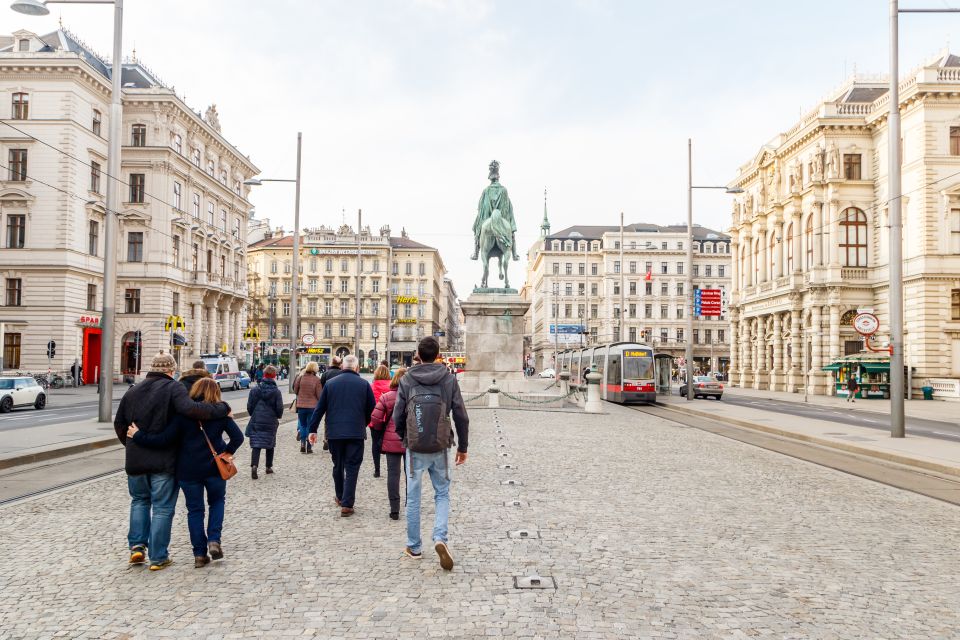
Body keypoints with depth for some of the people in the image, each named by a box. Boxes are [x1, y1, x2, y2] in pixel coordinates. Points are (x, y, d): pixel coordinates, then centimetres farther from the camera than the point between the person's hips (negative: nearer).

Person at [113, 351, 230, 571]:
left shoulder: (132, 391, 9)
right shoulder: (173, 388, -12)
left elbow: (119, 424, 13)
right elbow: (191, 409, -28)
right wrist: (222, 409, -19)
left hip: (135, 460, 5)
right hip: (163, 461, -5)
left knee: (139, 500, 24)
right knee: (162, 508, 4)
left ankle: (137, 545, 14)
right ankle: (158, 557, 8)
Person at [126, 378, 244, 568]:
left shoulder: (182, 413, -8)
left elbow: (164, 439, -13)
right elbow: (238, 437, -8)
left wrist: (138, 436, -3)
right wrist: (228, 452, 5)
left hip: (188, 470, -1)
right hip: (214, 467, 1)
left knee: (194, 510, 11)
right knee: (217, 501, 23)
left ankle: (199, 554, 12)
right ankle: (214, 540, 7)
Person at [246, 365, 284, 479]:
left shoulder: (255, 390, -3)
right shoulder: (276, 392, -8)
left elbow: (249, 406, 0)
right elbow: (279, 409, -8)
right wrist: (277, 416, 14)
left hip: (256, 422, 1)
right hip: (271, 423, 0)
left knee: (256, 445, -1)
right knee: (270, 445, 15)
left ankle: (254, 465, -22)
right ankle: (269, 466, 22)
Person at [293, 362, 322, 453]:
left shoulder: (300, 377, -4)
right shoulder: (317, 379, -10)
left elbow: (295, 391, 5)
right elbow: (319, 395, -9)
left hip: (301, 405, 2)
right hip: (313, 406, -2)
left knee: (302, 424, 16)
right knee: (311, 426, 7)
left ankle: (303, 443, 1)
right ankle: (309, 447, 7)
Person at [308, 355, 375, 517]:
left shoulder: (330, 383, 4)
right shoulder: (364, 384, -1)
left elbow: (319, 409, 5)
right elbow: (371, 409, 2)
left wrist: (313, 430, 10)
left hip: (334, 432, 3)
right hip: (356, 433, -2)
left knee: (338, 466, 19)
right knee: (352, 468, 1)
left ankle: (340, 497, 34)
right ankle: (346, 505, -5)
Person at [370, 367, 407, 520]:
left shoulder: (386, 397, -5)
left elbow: (375, 419, -8)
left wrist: (384, 428, 10)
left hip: (391, 441, 0)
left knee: (393, 473, 6)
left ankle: (394, 510, 5)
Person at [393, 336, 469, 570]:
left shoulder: (407, 380, -3)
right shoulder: (449, 379, -3)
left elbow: (398, 415, -2)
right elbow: (461, 416, -3)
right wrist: (462, 446, 7)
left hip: (414, 448, 0)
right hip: (440, 448, 0)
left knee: (413, 497, 12)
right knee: (442, 494, 14)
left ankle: (414, 547, 20)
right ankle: (440, 537, -6)